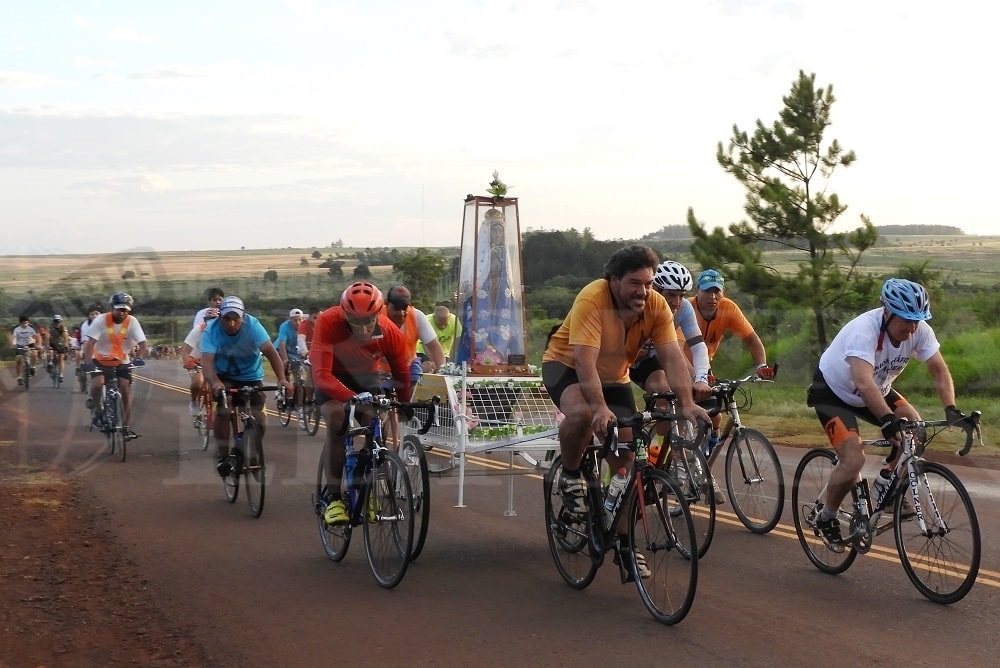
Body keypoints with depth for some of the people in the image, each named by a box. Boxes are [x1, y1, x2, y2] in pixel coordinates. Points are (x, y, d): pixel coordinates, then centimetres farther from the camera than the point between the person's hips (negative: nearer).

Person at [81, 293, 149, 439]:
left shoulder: (132, 322, -13)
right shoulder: (101, 321, -18)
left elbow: (142, 344, -19)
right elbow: (90, 342, -23)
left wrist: (139, 358, -39)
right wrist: (88, 362, -38)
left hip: (122, 362, 2)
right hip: (101, 360, -2)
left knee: (126, 391, -9)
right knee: (97, 383, -27)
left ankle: (127, 427, -2)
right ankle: (96, 411, -1)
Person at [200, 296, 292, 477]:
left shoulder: (252, 325, -26)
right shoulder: (211, 330, -25)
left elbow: (270, 352, -33)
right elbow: (207, 361, -35)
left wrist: (282, 378, -48)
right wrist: (214, 383, -55)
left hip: (251, 376, 1)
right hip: (224, 376, -1)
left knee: (257, 420, -10)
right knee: (224, 411, -26)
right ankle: (222, 457, -12)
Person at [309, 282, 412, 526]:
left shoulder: (391, 333, -28)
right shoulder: (328, 322, -36)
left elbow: (402, 375, -11)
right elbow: (321, 375, -44)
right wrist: (353, 398, -57)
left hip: (366, 376, 2)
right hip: (333, 375, -2)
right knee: (336, 421, -27)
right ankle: (335, 497, -19)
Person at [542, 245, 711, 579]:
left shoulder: (656, 306, -18)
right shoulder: (592, 300, -32)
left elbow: (672, 357, -23)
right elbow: (585, 361, -38)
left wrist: (687, 403, -37)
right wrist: (600, 408, -50)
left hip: (614, 377, 5)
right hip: (566, 366, -5)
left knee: (628, 457, -4)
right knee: (582, 414, -38)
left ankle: (625, 542, 9)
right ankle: (570, 476, -9)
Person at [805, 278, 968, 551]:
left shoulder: (919, 330, -19)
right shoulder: (864, 330, -37)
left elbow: (939, 370, -18)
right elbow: (863, 383, -49)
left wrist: (951, 410, -34)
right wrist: (888, 420, -61)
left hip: (877, 389, 7)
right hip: (833, 392, -6)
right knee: (854, 461, -21)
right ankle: (826, 519, 3)